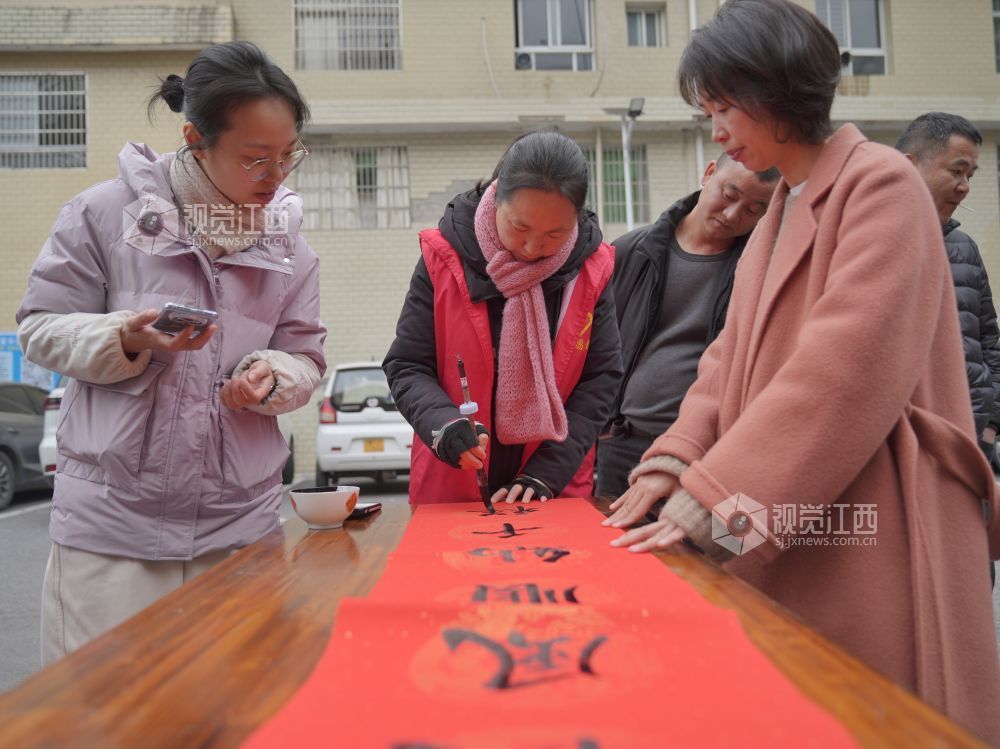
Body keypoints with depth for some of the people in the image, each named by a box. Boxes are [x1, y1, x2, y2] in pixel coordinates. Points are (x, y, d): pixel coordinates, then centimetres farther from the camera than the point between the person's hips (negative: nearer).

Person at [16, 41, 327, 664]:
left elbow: (307, 359, 9)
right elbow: (41, 327, 1)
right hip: (112, 518, -2)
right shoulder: (106, 212, -4)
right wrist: (124, 339, -18)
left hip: (240, 525, 3)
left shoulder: (290, 247, 5)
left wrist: (273, 376, -13)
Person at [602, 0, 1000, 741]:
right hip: (786, 524, 8)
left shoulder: (881, 184, -9)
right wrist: (677, 459, -2)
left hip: (872, 520, -7)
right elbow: (734, 355, 12)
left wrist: (715, 495, -21)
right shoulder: (778, 213, 16)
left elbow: (846, 365, -20)